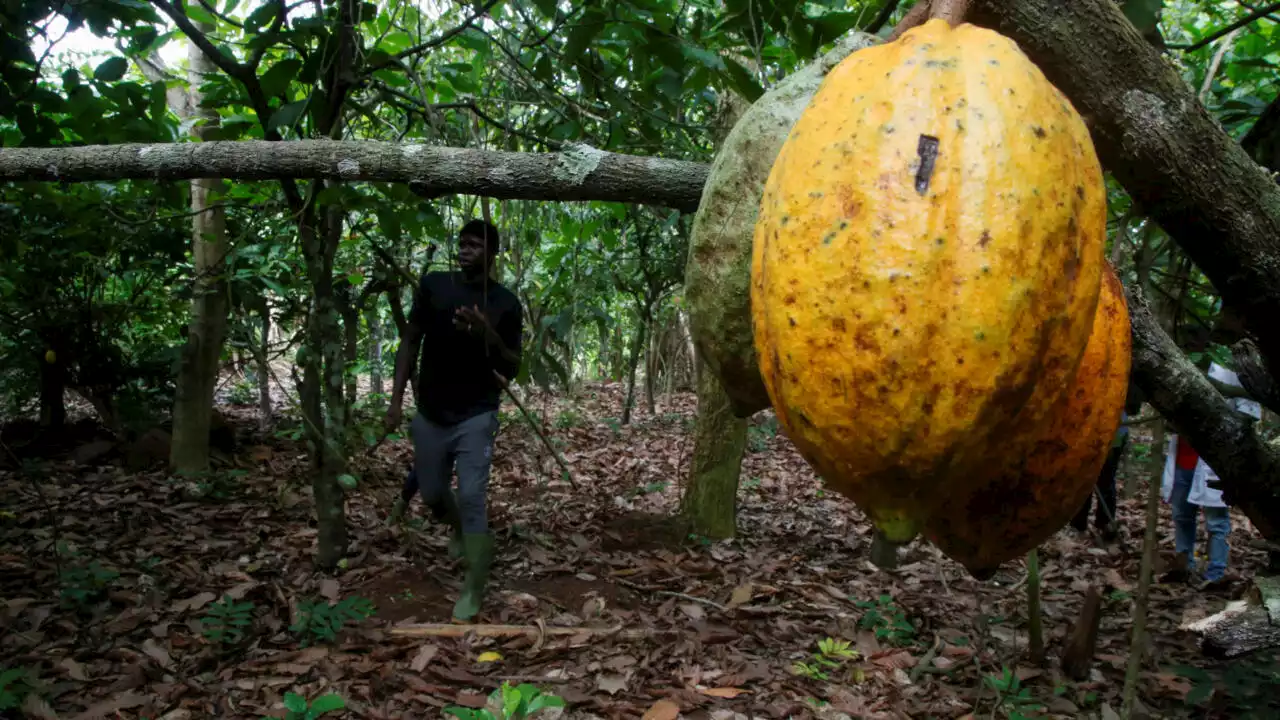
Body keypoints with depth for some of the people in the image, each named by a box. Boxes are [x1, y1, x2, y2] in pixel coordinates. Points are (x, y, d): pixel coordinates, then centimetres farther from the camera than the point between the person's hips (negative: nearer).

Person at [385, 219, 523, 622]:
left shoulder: (505, 304, -5)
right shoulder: (434, 285, -2)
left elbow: (512, 369, -2)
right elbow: (410, 342, 3)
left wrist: (489, 336, -22)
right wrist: (396, 399, -4)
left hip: (476, 416, -3)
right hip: (430, 414, 3)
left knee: (472, 499, -8)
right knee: (432, 495, 15)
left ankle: (473, 589, 5)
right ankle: (459, 529, 49)